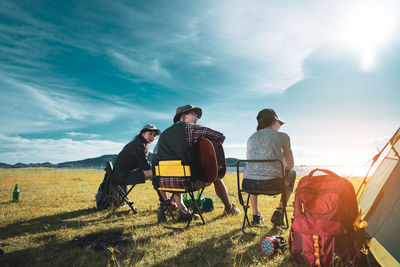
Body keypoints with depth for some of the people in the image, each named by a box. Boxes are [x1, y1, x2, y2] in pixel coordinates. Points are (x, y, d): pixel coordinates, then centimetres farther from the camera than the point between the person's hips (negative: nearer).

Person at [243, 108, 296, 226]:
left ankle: (255, 213, 34)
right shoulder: (282, 136, 7)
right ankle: (279, 212, 20)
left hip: (248, 185, 4)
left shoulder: (251, 138, 17)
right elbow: (290, 164, 13)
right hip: (271, 184, -3)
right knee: (292, 173, 30)